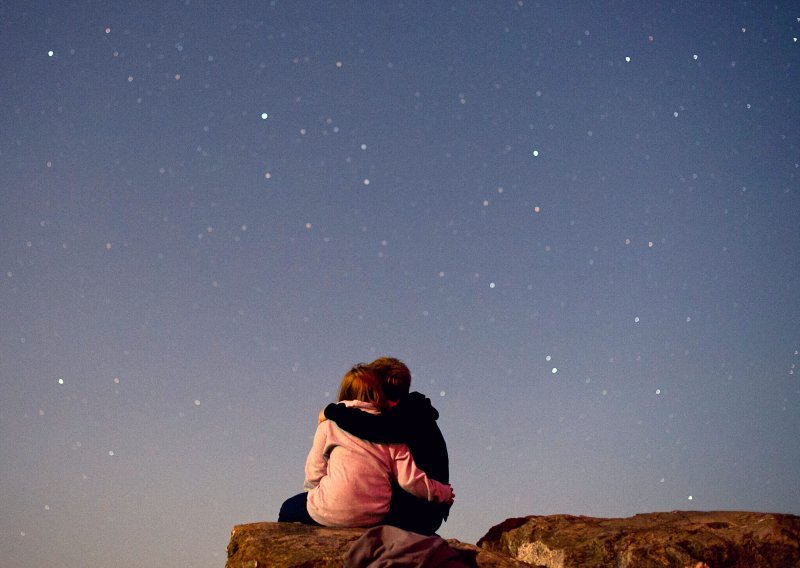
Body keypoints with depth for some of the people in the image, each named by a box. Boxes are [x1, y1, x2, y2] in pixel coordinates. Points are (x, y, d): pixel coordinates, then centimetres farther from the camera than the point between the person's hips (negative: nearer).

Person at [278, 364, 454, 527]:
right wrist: (443, 493, 15)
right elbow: (409, 480, 0)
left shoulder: (330, 423, 3)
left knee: (288, 508, 25)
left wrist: (312, 489, 25)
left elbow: (314, 471, 3)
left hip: (331, 512, -3)